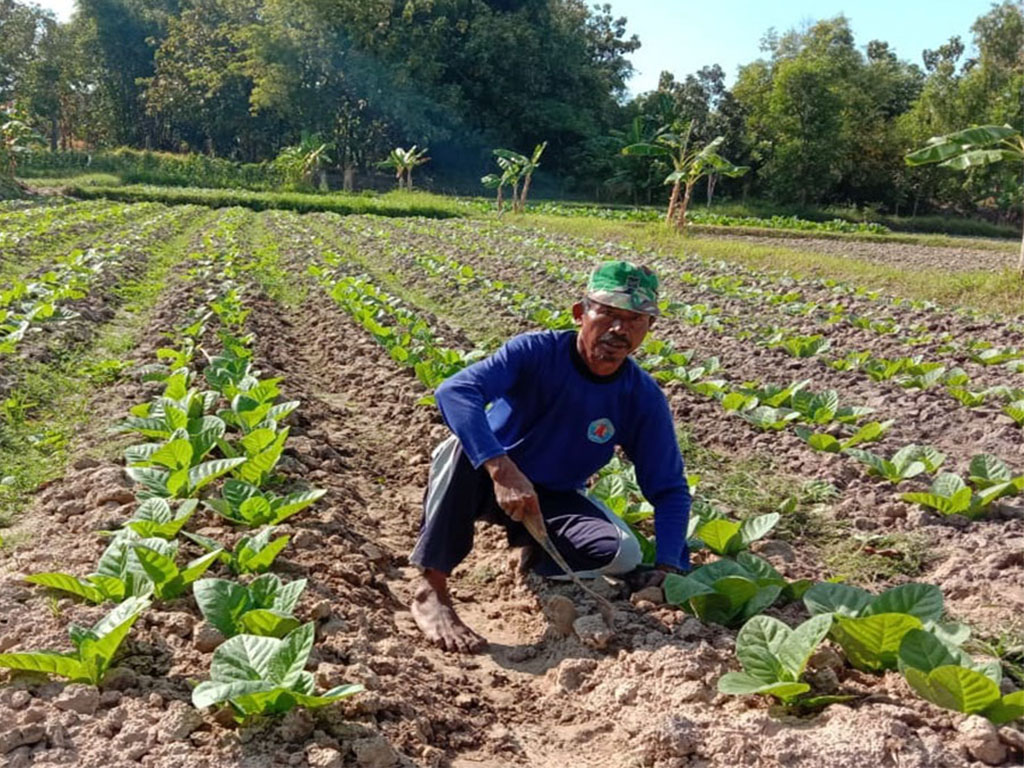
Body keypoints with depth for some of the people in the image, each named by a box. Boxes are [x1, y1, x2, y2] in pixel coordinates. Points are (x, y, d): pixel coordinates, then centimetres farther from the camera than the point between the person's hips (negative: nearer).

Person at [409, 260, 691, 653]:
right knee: (462, 449, -37)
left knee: (623, 554, -24)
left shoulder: (644, 399, -13)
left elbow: (669, 489, -7)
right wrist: (502, 470, -53)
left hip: (553, 498, 3)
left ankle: (538, 564, 8)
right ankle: (431, 591, -28)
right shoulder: (536, 352, -23)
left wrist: (669, 567, -23)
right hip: (488, 478, -2)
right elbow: (454, 390, -40)